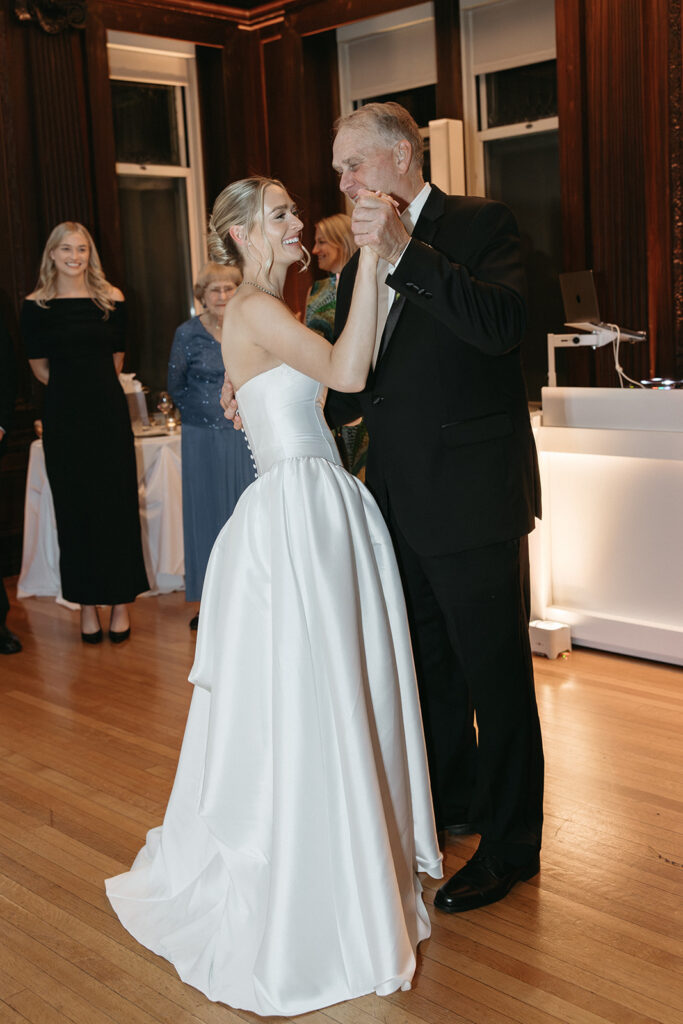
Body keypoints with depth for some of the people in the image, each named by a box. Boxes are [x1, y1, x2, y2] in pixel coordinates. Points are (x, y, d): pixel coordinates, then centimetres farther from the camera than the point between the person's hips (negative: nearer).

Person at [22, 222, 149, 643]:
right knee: (74, 508, 4)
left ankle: (121, 602, 11)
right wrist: (72, 386, 12)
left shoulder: (112, 299, 2)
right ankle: (87, 605, 13)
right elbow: (40, 366, 9)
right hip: (64, 415, 0)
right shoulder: (36, 305, 1)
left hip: (109, 410, 0)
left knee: (117, 504, 2)